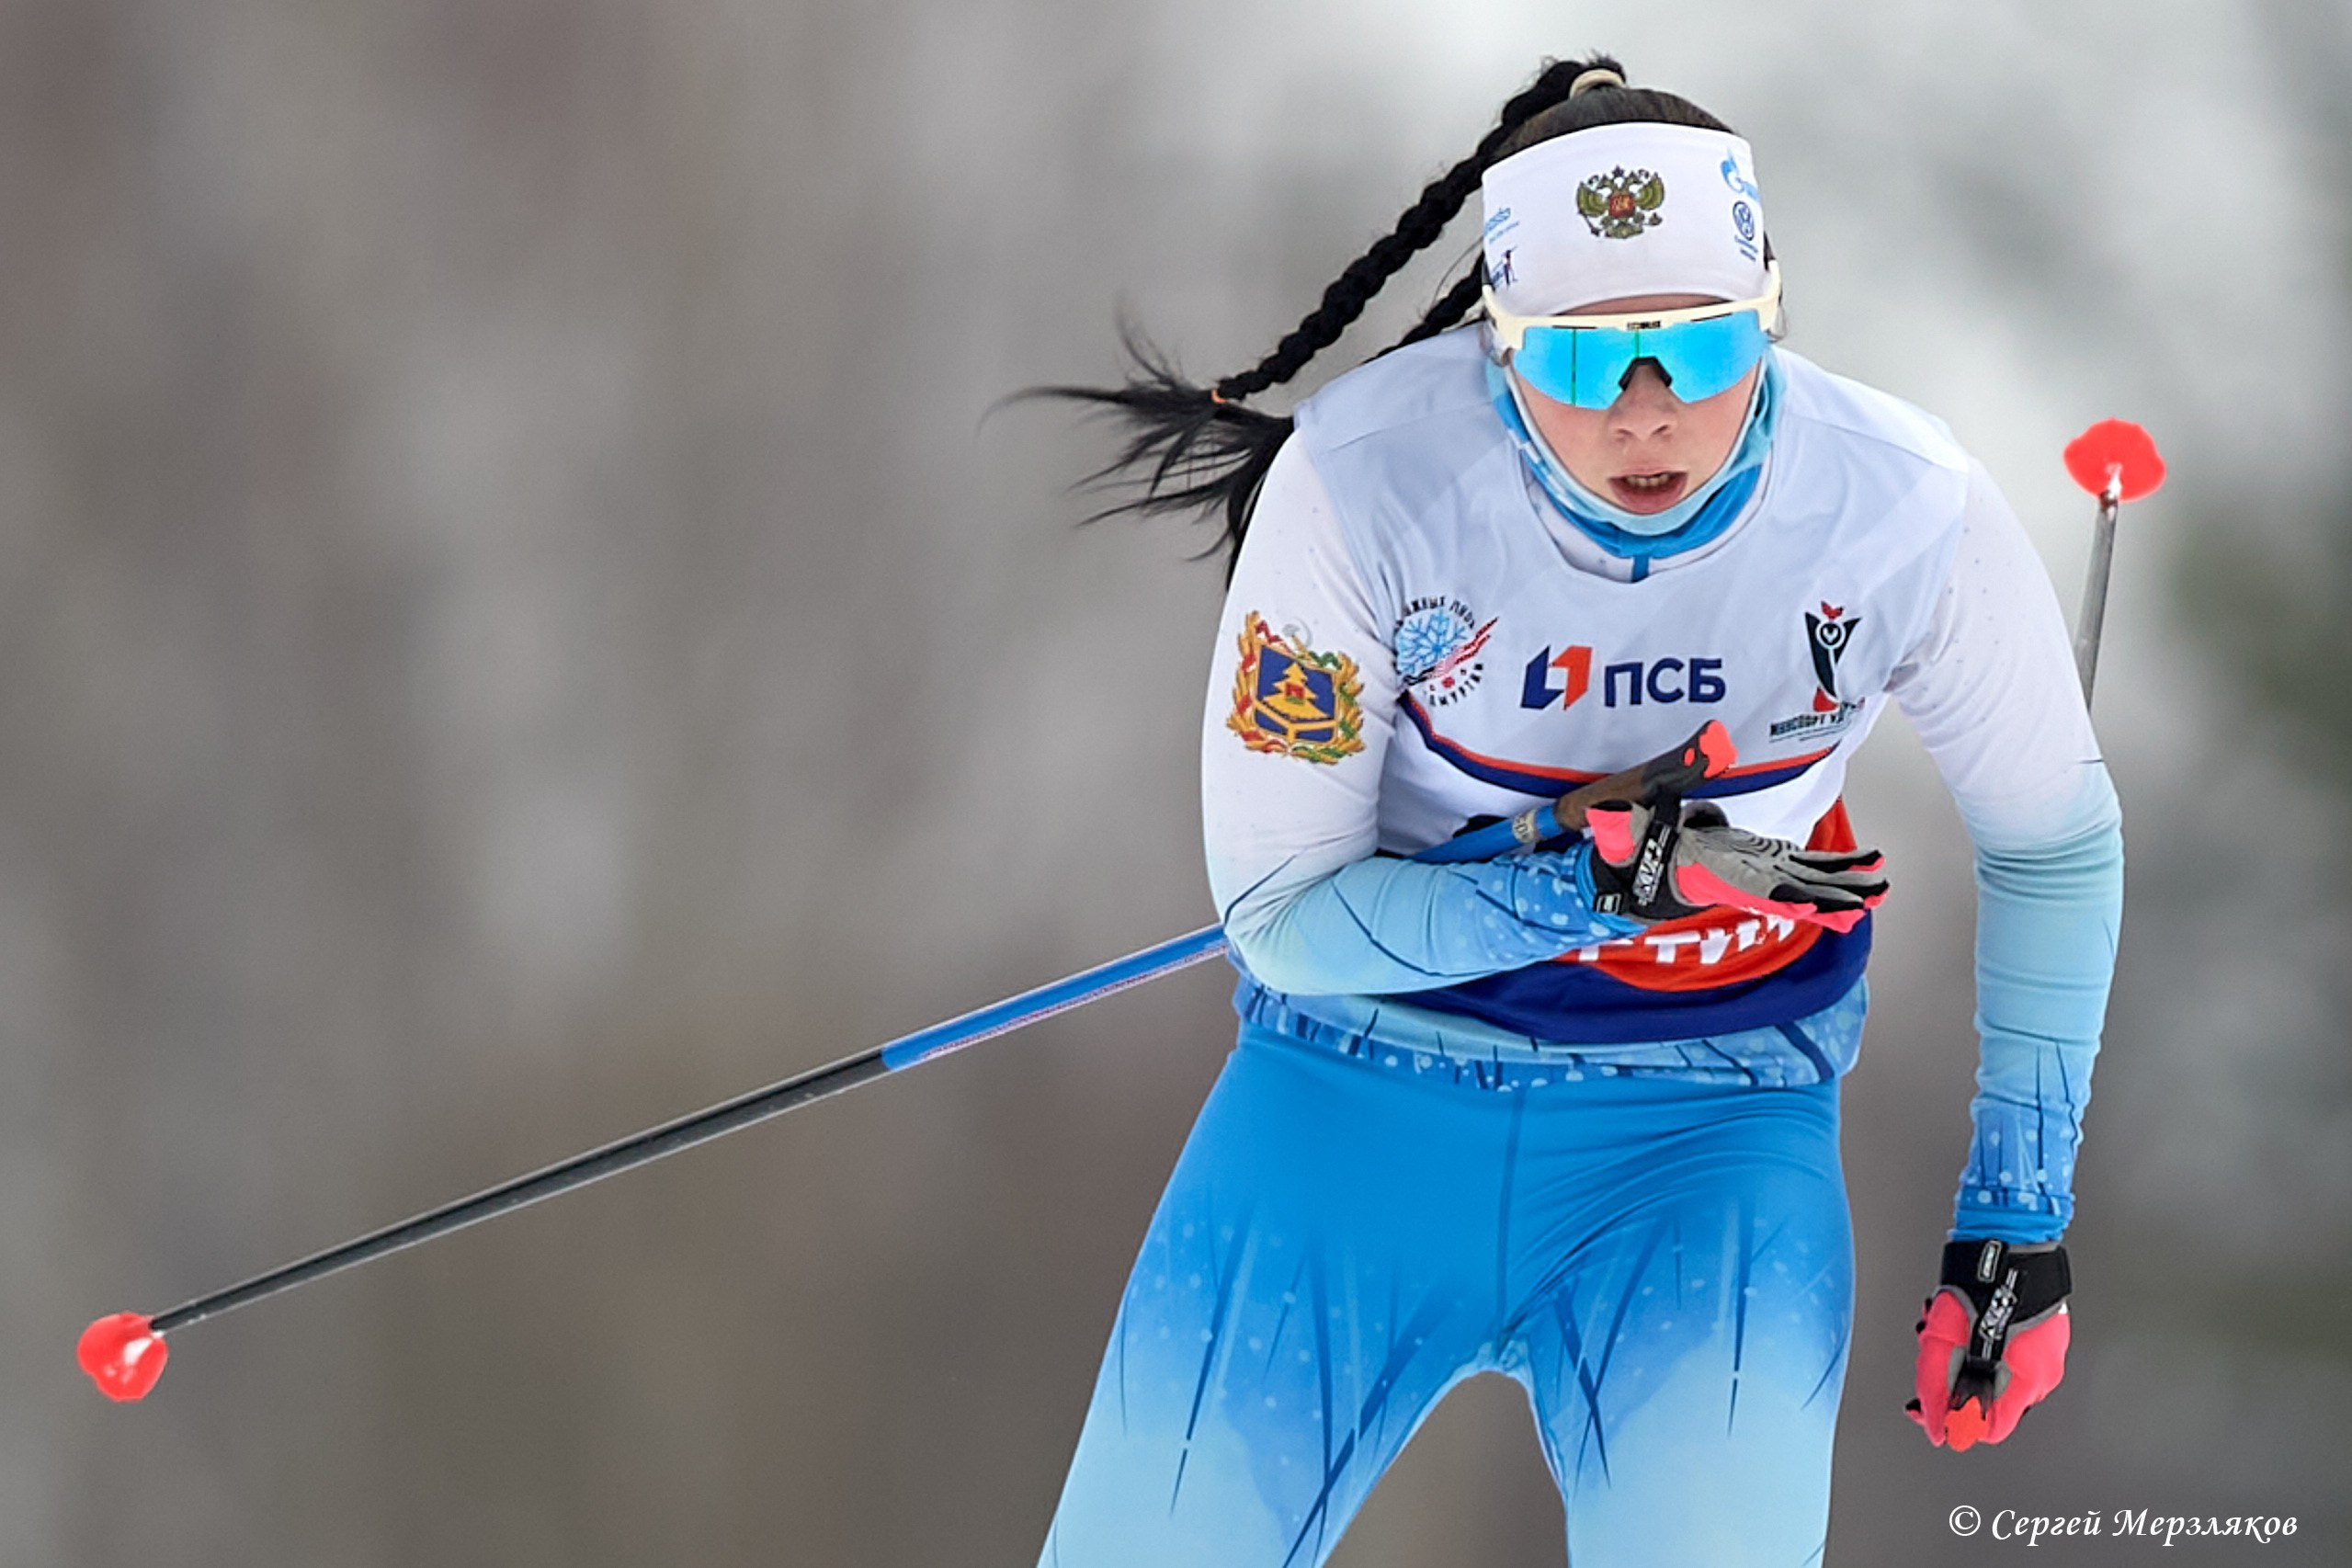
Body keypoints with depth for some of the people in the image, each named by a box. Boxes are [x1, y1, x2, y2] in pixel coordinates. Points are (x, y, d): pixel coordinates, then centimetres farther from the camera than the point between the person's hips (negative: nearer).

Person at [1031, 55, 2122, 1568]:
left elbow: (2056, 842, 2)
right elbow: (1278, 915, -13)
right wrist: (1592, 885, -27)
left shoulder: (1906, 512, -16)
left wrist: (2022, 1212, 3)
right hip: (1368, 1082, 0)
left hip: (1711, 1126, 0)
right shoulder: (1366, 480, -20)